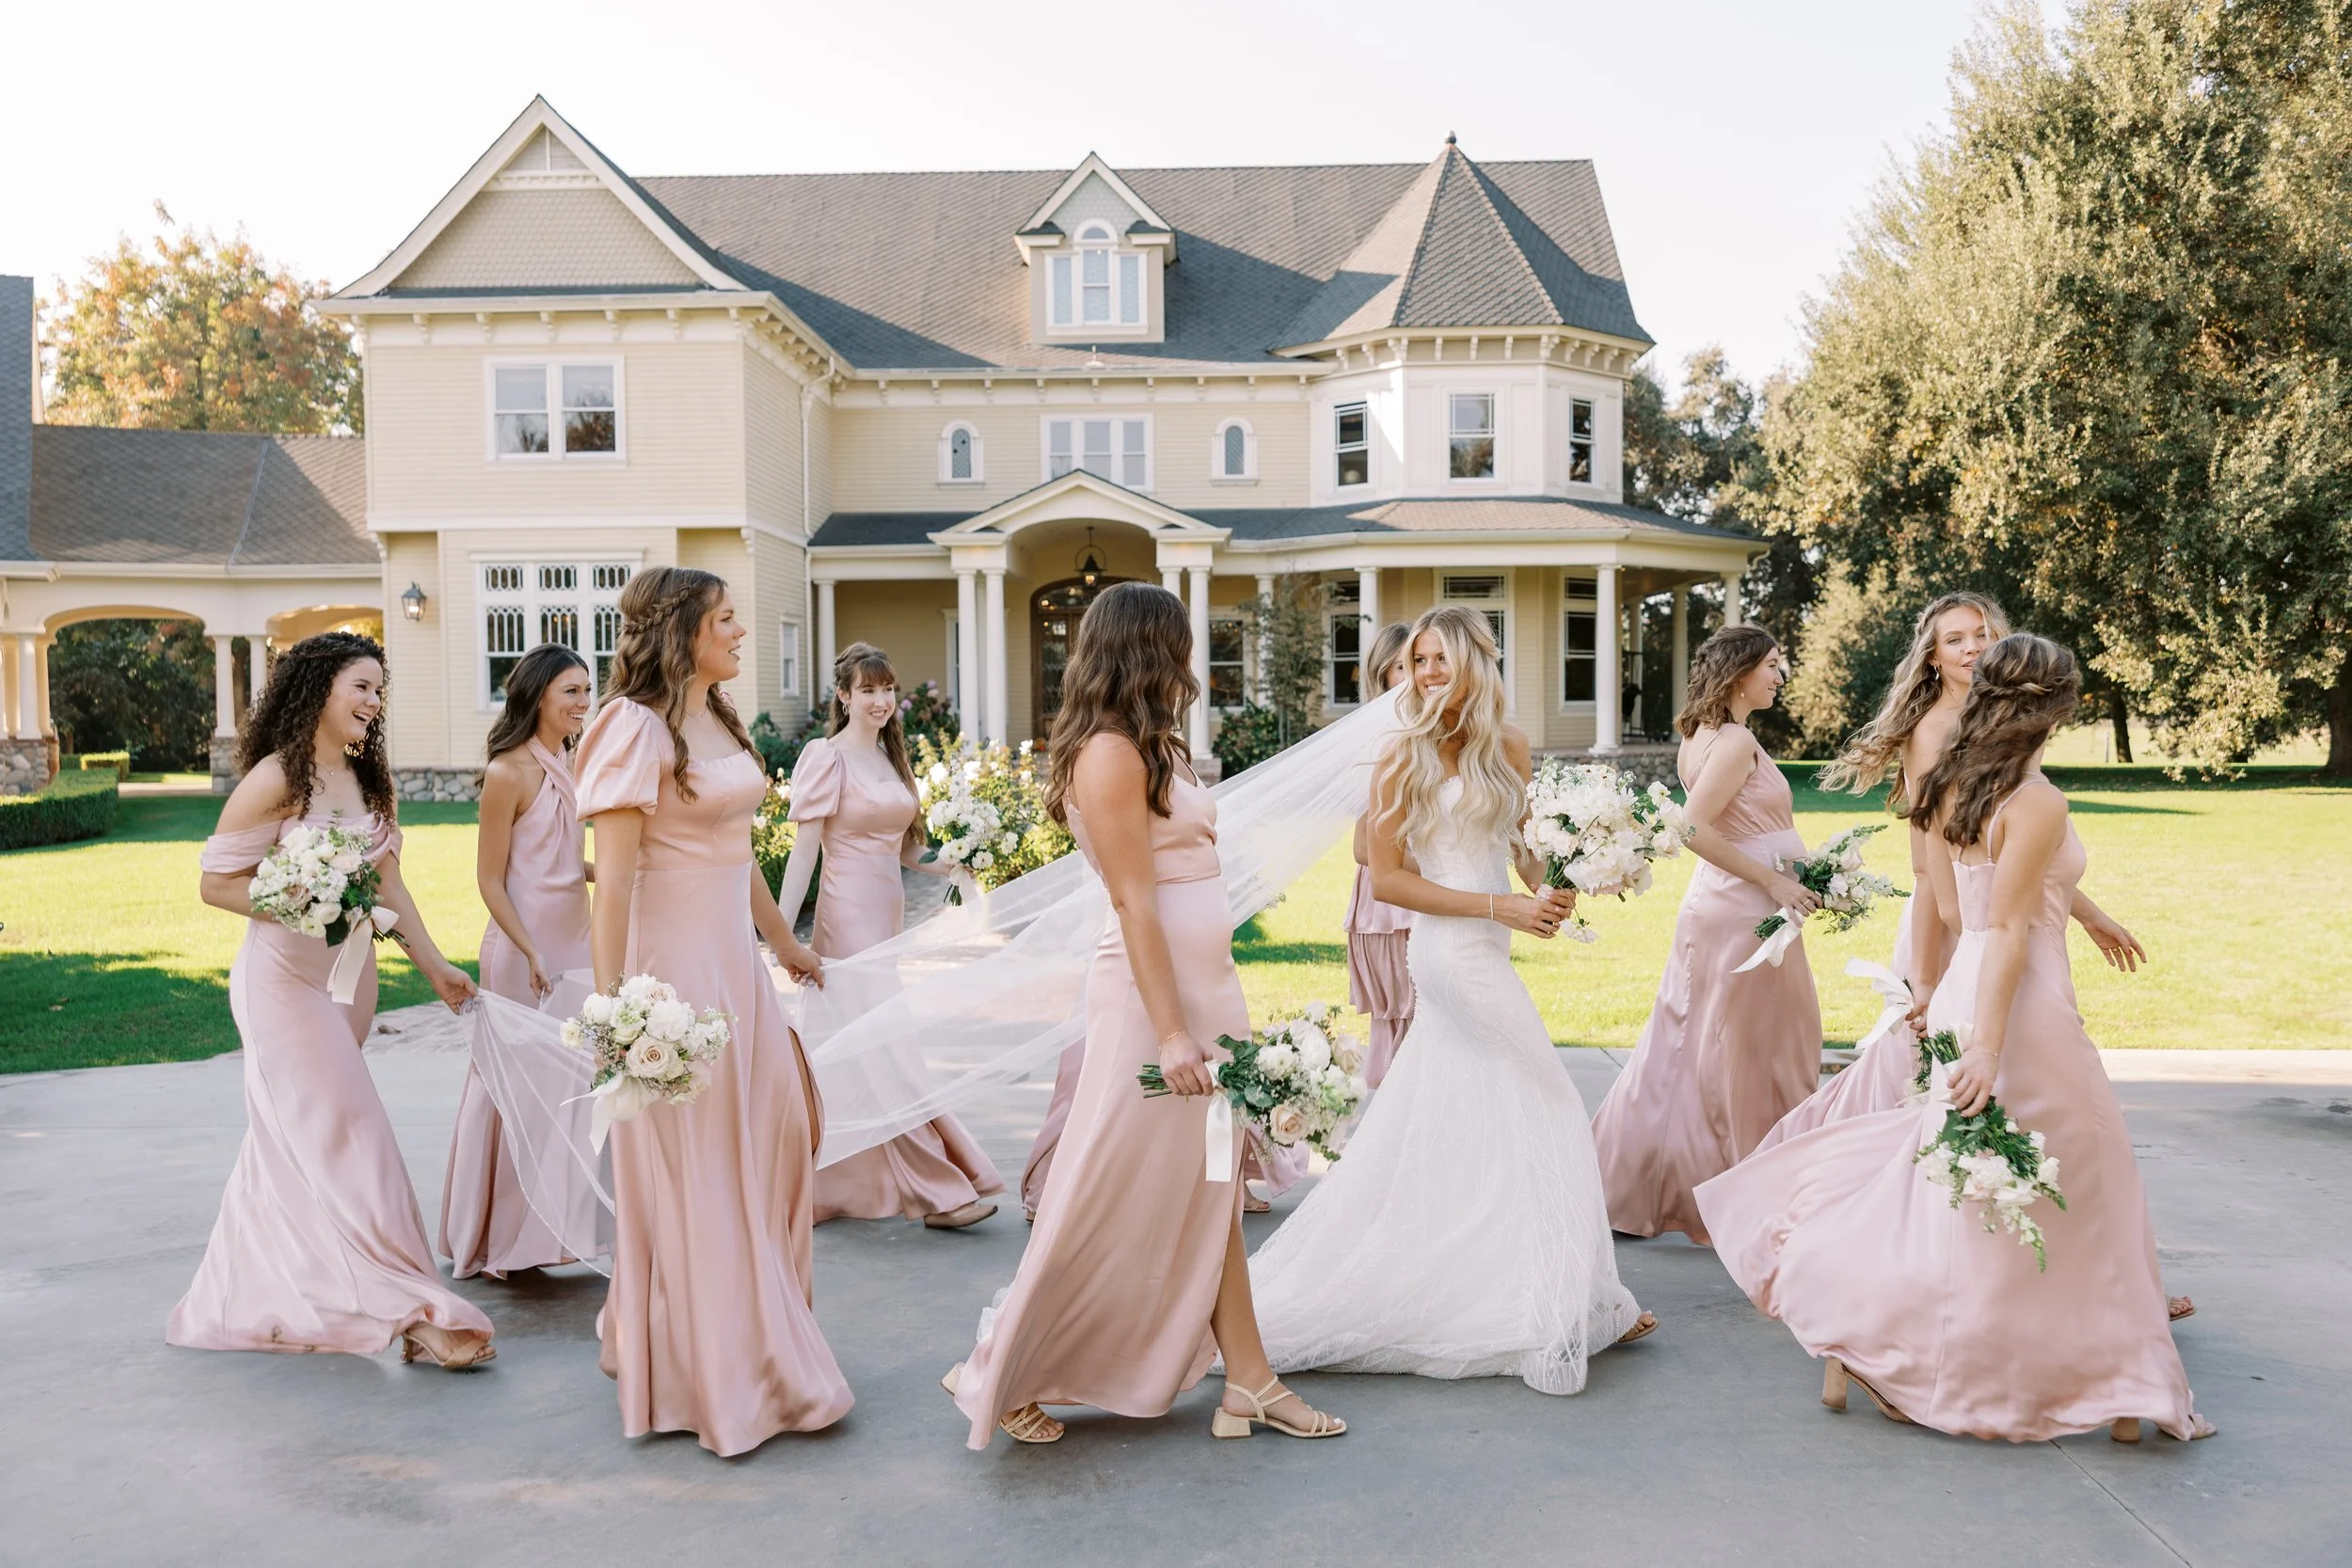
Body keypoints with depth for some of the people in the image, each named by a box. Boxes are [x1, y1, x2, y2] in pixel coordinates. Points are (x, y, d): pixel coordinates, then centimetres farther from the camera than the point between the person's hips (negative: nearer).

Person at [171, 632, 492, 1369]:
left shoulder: (366, 779, 9)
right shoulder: (278, 777, -13)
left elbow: (387, 880, 12)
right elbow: (216, 881, -11)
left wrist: (434, 963, 7)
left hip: (350, 974, 8)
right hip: (286, 977, -8)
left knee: (293, 1144, 16)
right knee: (346, 1134, -10)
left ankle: (249, 1299, 30)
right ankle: (410, 1310, -10)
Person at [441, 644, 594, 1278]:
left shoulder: (571, 763, 10)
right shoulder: (509, 772, -13)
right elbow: (490, 879, -13)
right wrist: (531, 954, -19)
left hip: (575, 935, 8)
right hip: (525, 943, -8)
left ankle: (555, 1224, 22)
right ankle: (502, 1238, 15)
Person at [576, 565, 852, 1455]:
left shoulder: (719, 722, 12)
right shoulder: (636, 728, -13)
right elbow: (613, 878, -18)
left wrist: (785, 943, 27)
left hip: (735, 961, 9)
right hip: (674, 963, -9)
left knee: (781, 1130, 13)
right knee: (690, 1163, 2)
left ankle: (756, 1330, 33)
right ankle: (707, 1374, 17)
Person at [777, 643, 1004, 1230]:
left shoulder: (889, 757, 15)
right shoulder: (826, 756, -7)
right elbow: (804, 850, -11)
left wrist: (943, 867, 7)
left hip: (889, 913, 8)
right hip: (850, 916, -8)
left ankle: (835, 1192, 21)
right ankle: (940, 1191, -1)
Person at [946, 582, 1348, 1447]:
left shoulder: (1149, 749, 14)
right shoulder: (1112, 753, -15)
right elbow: (1134, 902, -19)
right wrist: (1171, 1033, -21)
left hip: (1205, 985, 9)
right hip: (1152, 993, -9)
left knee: (1208, 1196, 12)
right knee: (1113, 1205, 1)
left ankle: (1248, 1384, 20)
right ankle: (1000, 1376, 16)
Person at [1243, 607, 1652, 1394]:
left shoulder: (1507, 746, 9)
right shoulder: (1406, 754, -8)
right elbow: (1387, 878, -11)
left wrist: (1551, 891, -7)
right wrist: (1502, 907, -16)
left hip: (1487, 951, 6)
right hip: (1454, 949, -6)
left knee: (1455, 1131, 12)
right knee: (1549, 1122, -2)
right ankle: (1564, 1307, 9)